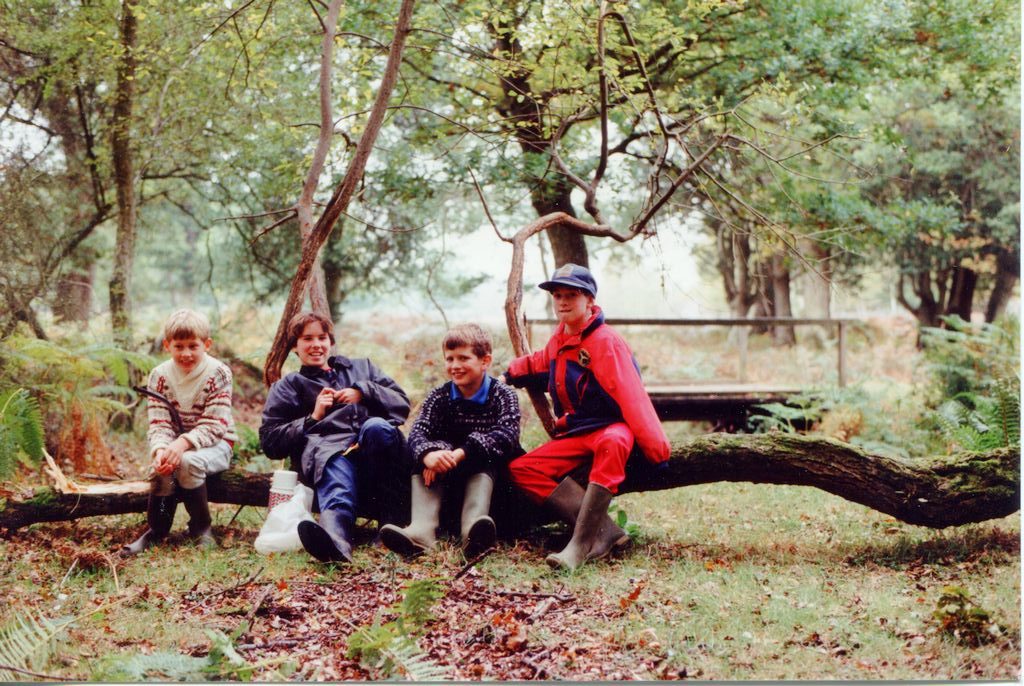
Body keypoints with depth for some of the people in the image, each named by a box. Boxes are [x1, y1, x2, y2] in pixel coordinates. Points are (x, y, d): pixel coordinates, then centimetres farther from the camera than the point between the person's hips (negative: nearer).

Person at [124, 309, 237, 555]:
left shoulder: (218, 373, -12)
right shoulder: (160, 375, -1)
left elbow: (214, 425, -19)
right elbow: (159, 423, -8)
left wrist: (183, 443, -35)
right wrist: (161, 450, -31)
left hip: (214, 444, -3)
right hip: (174, 444, 3)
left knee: (187, 462, -35)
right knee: (161, 467, -30)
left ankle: (201, 527, -13)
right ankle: (156, 529, -7)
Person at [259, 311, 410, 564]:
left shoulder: (361, 368, 36)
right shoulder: (288, 387, 32)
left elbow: (402, 403, 24)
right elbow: (270, 442, 19)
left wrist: (363, 392, 8)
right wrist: (313, 418, 8)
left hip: (372, 448, 2)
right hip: (326, 446, -2)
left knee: (376, 427, -37)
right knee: (336, 466, -41)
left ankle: (391, 518, -41)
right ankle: (334, 537, -73)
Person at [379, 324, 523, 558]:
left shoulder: (503, 395, -5)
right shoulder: (439, 396, 5)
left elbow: (506, 435, -25)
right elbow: (417, 432, -13)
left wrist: (460, 455, -39)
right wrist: (428, 454, -39)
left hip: (488, 476, -3)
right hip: (446, 483, 3)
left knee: (481, 459, -32)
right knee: (423, 463, -23)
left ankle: (473, 529, -58)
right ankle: (421, 529, -47)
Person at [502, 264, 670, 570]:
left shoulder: (605, 341, -15)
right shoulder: (561, 337, 9)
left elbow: (632, 398, -22)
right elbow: (540, 363, 34)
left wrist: (656, 449, -26)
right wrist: (508, 375, 22)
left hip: (611, 428, -8)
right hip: (576, 434, 8)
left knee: (611, 444, -43)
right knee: (521, 470, -11)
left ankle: (582, 542, -44)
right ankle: (604, 532, -26)